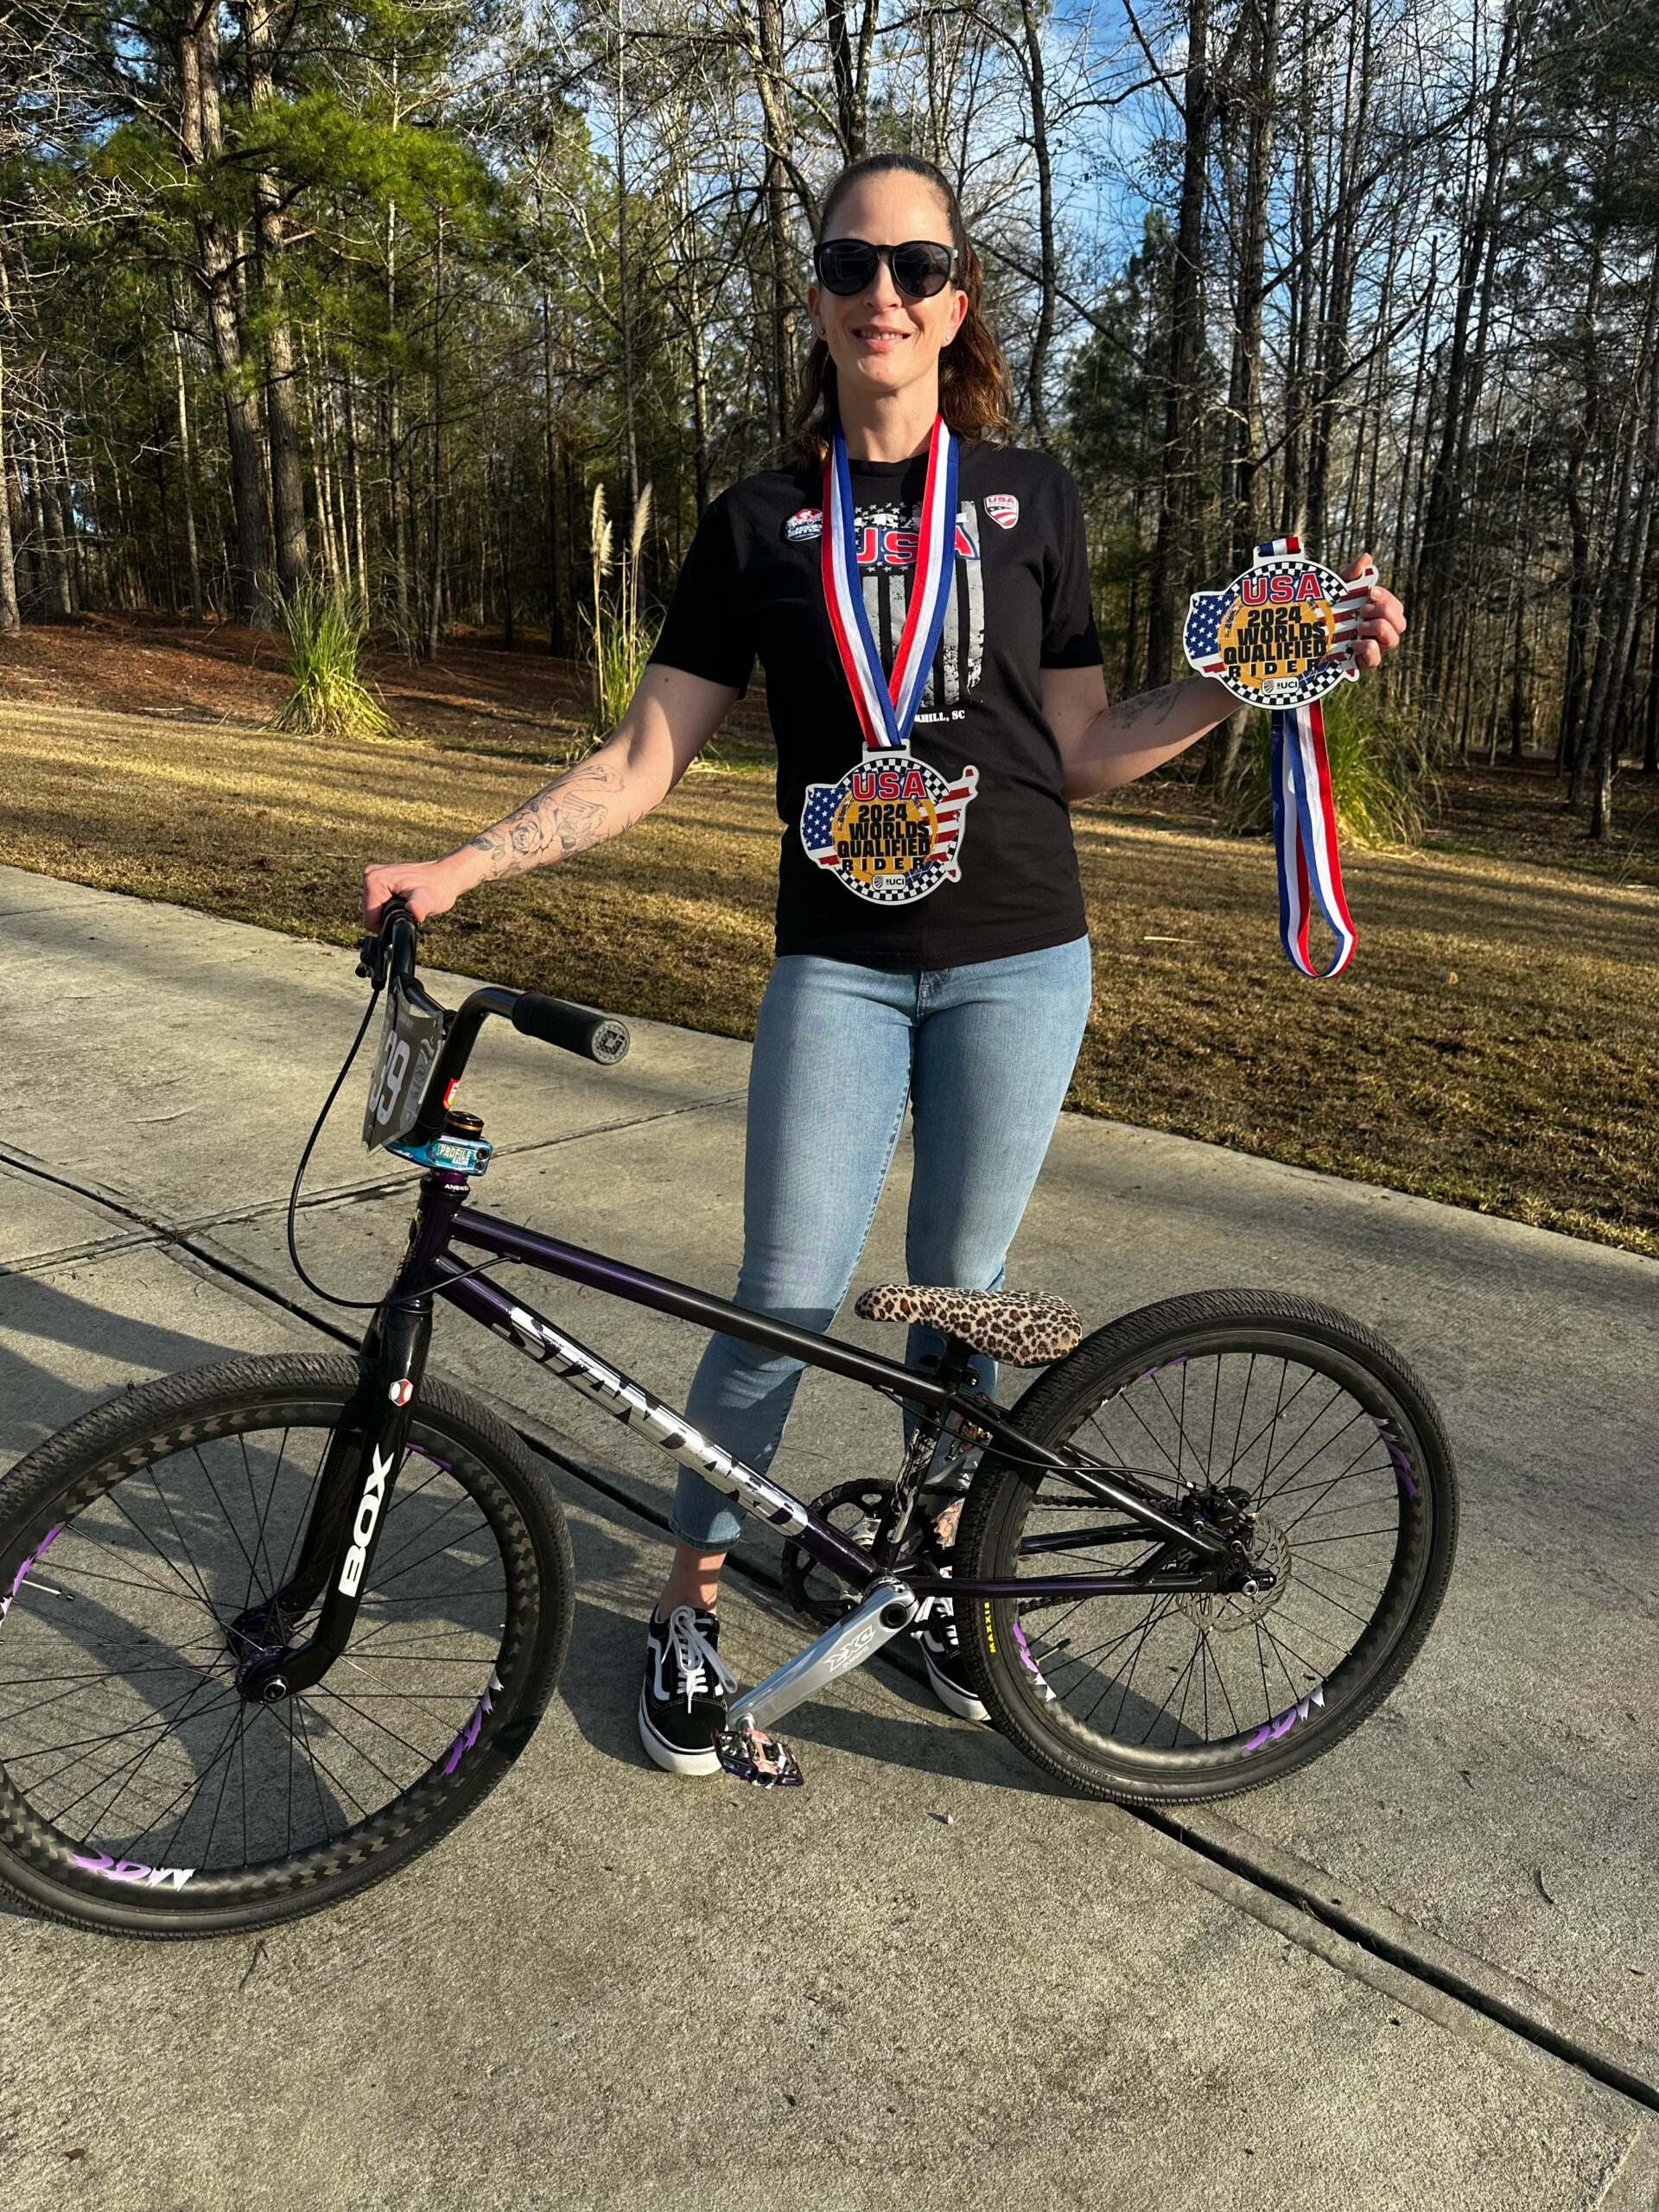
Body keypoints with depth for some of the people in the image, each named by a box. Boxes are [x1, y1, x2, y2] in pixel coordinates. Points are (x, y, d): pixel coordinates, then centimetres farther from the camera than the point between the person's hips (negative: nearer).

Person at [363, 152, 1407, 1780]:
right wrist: (463, 865, -7)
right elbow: (644, 758, 1)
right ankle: (689, 1601, 18)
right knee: (788, 1305, -4)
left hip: (1017, 961, 1)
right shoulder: (761, 522, 4)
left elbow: (1079, 751, 6)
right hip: (838, 965, -1)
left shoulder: (1027, 497, 6)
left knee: (958, 1291, 10)